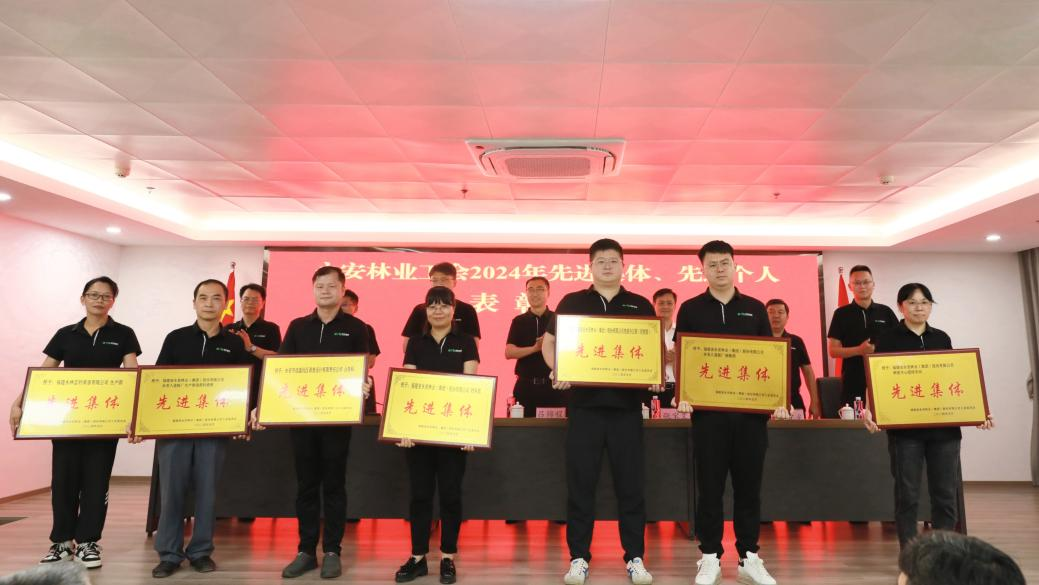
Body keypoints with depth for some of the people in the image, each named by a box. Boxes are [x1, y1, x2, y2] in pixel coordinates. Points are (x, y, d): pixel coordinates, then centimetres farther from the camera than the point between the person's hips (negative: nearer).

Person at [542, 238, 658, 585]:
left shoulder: (640, 305, 9)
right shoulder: (572, 302, 6)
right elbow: (549, 342, 8)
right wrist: (557, 370, -10)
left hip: (627, 403, 1)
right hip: (584, 402, 0)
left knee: (631, 483, 7)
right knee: (580, 483, 5)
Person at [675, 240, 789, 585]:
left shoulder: (755, 309, 10)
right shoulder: (690, 309, 5)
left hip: (751, 409, 2)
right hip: (708, 409, -1)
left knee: (749, 485, 8)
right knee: (710, 486, 4)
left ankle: (749, 557, 21)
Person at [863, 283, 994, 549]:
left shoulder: (942, 338, 12)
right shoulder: (888, 339, 0)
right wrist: (869, 410, -21)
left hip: (944, 427, 4)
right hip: (905, 427, -4)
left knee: (946, 494, 7)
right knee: (907, 495, 1)